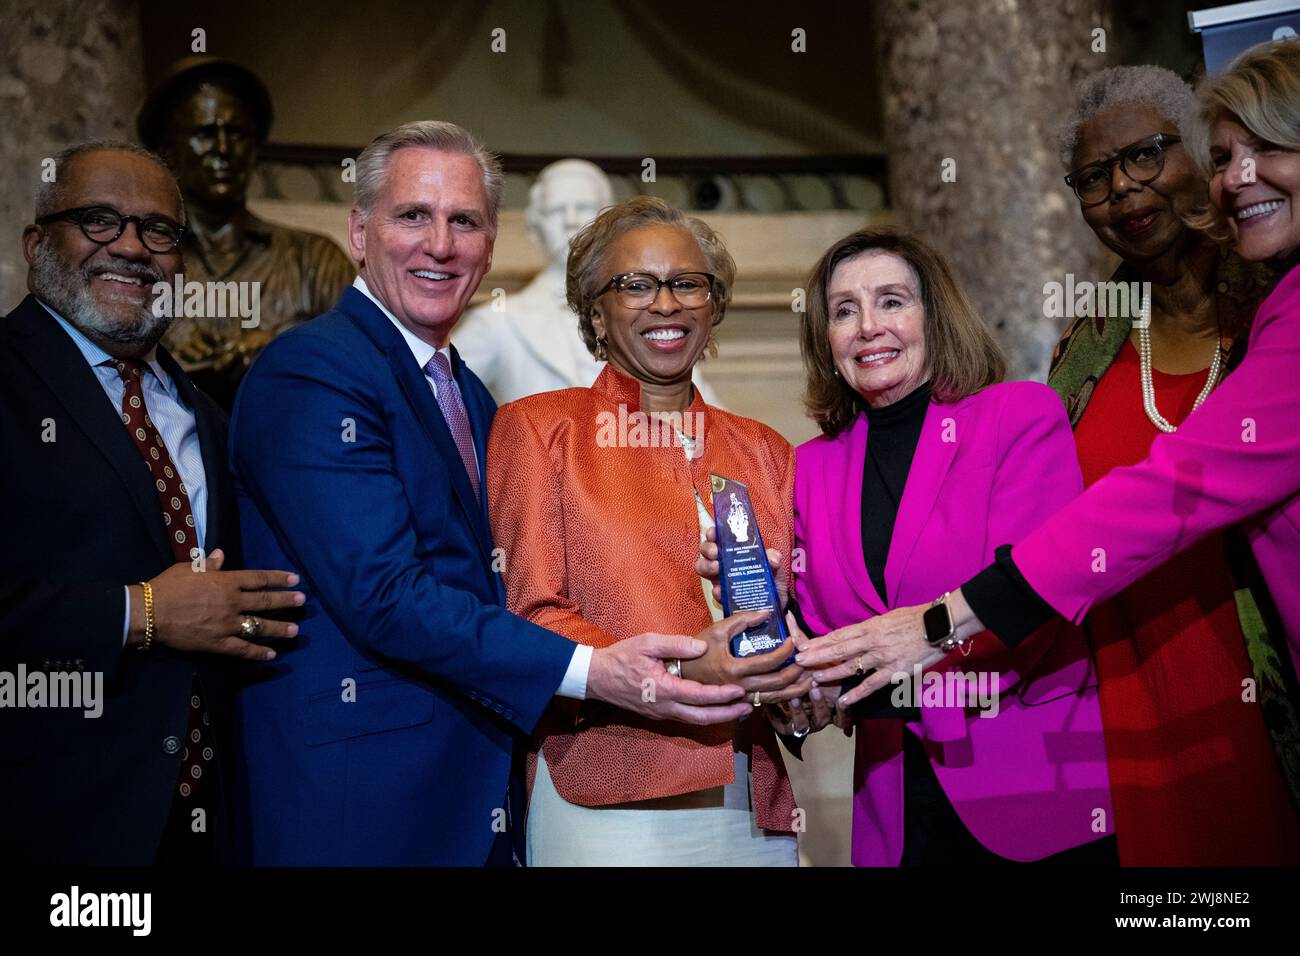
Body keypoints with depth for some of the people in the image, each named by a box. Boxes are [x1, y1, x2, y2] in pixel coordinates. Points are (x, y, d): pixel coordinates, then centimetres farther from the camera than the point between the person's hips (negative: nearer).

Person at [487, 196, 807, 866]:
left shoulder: (763, 450, 13)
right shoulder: (537, 427, 1)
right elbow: (530, 614, -6)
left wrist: (803, 686, -8)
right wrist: (679, 673, -21)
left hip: (755, 804, 4)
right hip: (608, 804, -4)